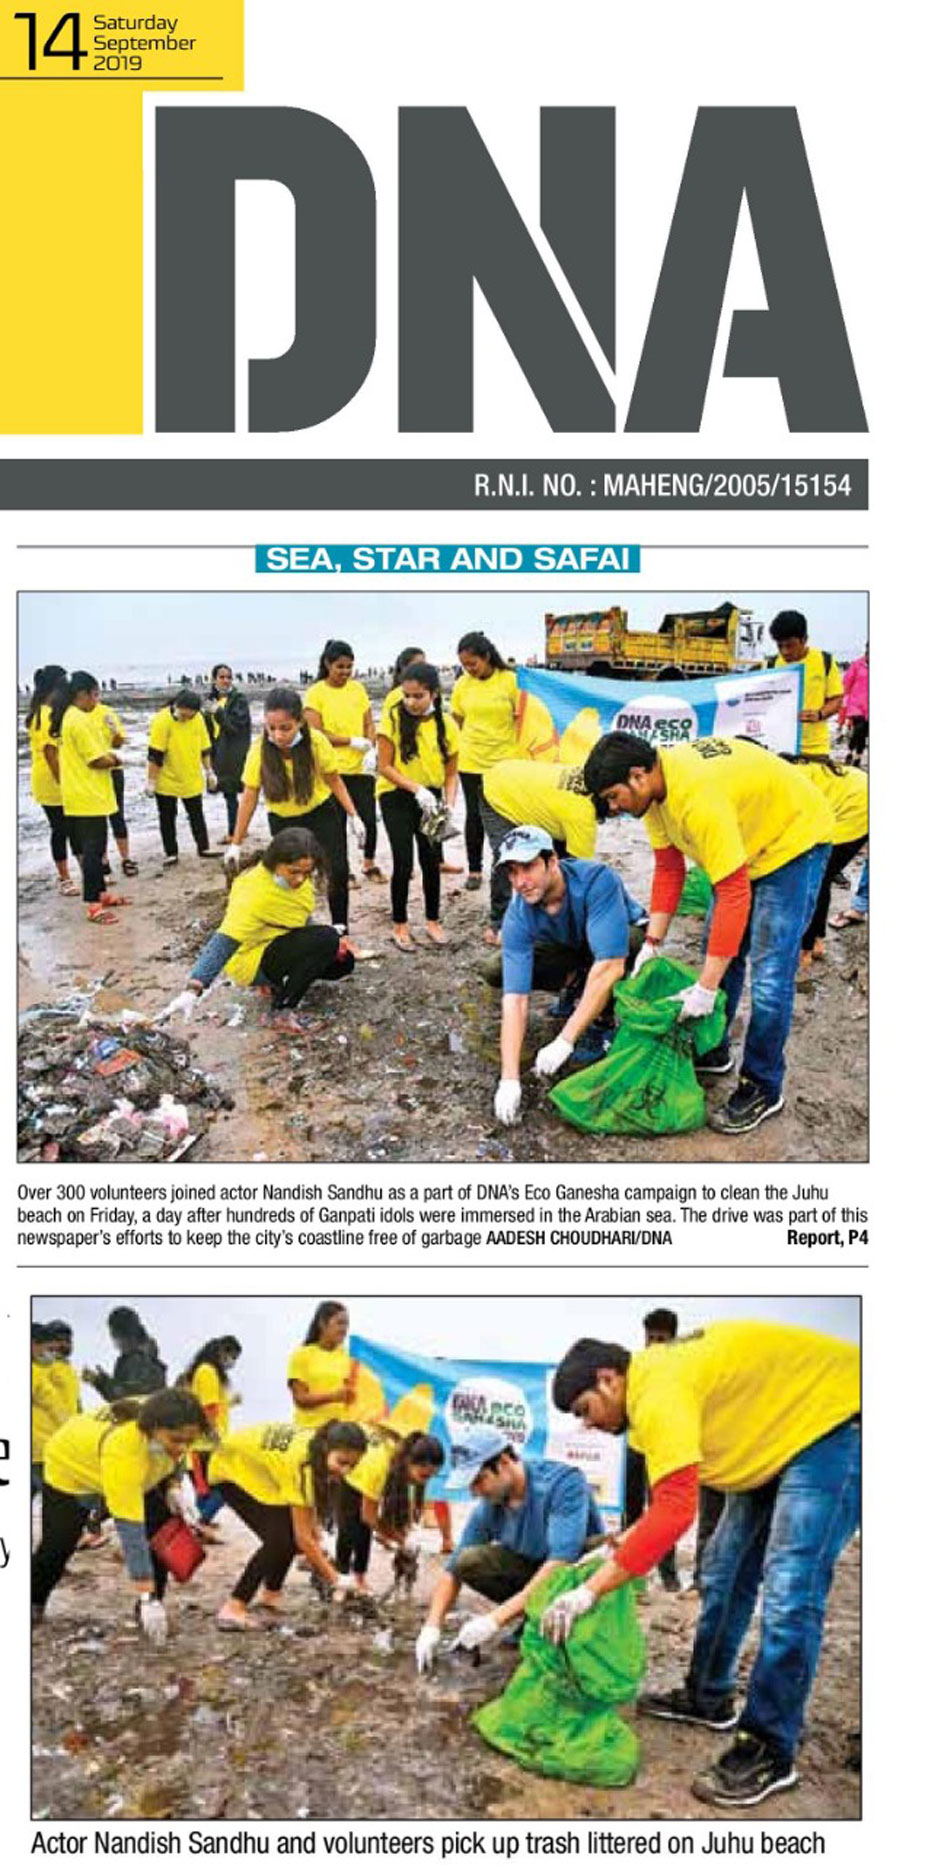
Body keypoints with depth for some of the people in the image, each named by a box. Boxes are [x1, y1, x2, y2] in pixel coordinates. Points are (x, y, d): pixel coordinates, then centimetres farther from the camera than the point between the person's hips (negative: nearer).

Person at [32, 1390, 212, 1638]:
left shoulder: (170, 1428, -30)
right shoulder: (122, 1449, -48)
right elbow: (130, 1530, -47)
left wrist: (174, 1486, -17)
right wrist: (147, 1598, -47)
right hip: (72, 1468, -5)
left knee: (163, 1529, -11)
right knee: (58, 1544, 4)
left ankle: (150, 1610, 1)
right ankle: (35, 1603, 33)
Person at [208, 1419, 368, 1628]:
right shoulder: (302, 1465, -36)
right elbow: (303, 1539, -30)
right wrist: (335, 1580, -24)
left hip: (259, 1463, 8)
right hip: (232, 1467, -8)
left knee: (293, 1533, 2)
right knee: (279, 1540, -18)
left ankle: (270, 1595, 21)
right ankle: (232, 1609, -14)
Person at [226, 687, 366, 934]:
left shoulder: (316, 742, -25)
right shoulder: (259, 750, -24)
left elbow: (334, 780, -8)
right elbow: (249, 797, -15)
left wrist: (353, 816, -9)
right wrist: (236, 844, -11)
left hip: (321, 812, 0)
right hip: (283, 820, 0)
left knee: (338, 870, -8)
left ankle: (340, 927, 8)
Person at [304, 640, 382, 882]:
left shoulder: (358, 688, 9)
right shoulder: (316, 693, -5)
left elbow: (369, 724, 11)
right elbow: (316, 733, -11)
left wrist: (370, 745, -8)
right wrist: (352, 741, -14)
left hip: (360, 767, 3)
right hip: (331, 769, -3)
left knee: (370, 819, 1)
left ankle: (369, 864, 21)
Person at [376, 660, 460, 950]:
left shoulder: (446, 726, -6)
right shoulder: (393, 718, -14)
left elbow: (450, 773, 0)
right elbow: (385, 767, -13)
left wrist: (449, 806, -15)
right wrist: (417, 789, -24)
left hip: (430, 797, 3)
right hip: (397, 797, -3)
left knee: (431, 860, 5)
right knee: (404, 862, -7)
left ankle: (432, 921, 23)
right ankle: (399, 924, 9)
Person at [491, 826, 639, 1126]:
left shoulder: (597, 880, -37)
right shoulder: (518, 917, -26)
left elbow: (610, 966, -44)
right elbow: (515, 999, -30)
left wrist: (563, 1042, -45)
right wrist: (509, 1080, -40)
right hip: (572, 953, 4)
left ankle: (604, 1020, -10)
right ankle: (578, 988, 5)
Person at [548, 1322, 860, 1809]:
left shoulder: (659, 1391, -27)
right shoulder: (653, 1377, 3)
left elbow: (674, 1510, -34)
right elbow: (679, 1493, 13)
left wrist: (589, 1592, -31)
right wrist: (630, 1542, 1)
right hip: (782, 1436, 11)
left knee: (789, 1591, -14)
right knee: (724, 1573, 14)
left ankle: (770, 1754, -5)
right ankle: (708, 1699, 28)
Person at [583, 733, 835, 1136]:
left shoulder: (698, 797, -38)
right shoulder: (654, 787, -11)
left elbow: (734, 895, -36)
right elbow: (668, 869, 0)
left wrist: (706, 988, -33)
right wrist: (651, 944, -5)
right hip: (744, 839, 9)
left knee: (770, 974, -10)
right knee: (720, 952, 14)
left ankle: (763, 1089, 3)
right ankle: (712, 1053, 30)